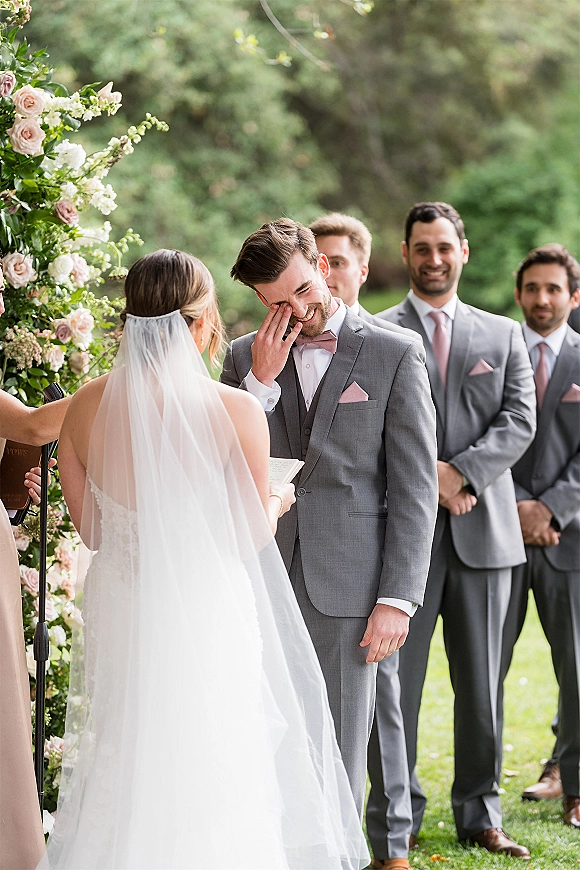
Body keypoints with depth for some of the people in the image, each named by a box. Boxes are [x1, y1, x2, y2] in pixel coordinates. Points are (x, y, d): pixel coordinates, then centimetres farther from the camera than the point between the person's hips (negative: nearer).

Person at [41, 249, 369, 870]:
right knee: (211, 796, 10)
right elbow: (249, 539, -9)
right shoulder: (236, 412, -17)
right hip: (206, 623, -4)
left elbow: (91, 528, 5)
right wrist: (276, 503, 13)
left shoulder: (86, 406, -5)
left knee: (124, 778, 18)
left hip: (120, 622, 4)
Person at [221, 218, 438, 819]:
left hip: (347, 588, -3)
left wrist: (397, 598, -8)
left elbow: (414, 488, -1)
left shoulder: (395, 356, 1)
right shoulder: (246, 359, 11)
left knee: (338, 760, 1)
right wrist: (262, 380, -6)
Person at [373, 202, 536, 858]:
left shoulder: (502, 335, 13)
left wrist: (459, 471, -13)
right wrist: (425, 480, -15)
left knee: (480, 682, 8)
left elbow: (519, 421, 1)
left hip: (483, 532, 2)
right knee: (396, 679, 0)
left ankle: (480, 813, 17)